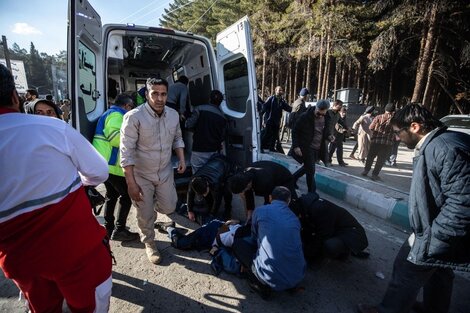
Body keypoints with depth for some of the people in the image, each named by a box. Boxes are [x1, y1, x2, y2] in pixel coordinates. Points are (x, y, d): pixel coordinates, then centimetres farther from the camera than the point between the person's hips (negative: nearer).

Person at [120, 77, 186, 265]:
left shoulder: (173, 115, -5)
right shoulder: (134, 117, -22)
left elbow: (177, 139, 11)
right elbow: (126, 152, -20)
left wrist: (182, 159, -3)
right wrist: (131, 183, -20)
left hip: (165, 172, 4)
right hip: (141, 175, -4)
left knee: (168, 208, 13)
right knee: (146, 214, 11)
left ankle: (153, 202, 49)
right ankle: (149, 243, 39)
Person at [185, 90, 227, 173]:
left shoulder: (200, 109, -7)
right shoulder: (222, 116, 5)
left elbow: (189, 125, -11)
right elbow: (222, 136, 7)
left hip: (199, 151, -3)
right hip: (213, 151, 4)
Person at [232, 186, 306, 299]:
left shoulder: (260, 211, -1)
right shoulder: (295, 218, 10)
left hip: (272, 278, -5)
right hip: (298, 277, 5)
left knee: (237, 242, 12)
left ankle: (261, 285, 6)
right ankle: (290, 284, 17)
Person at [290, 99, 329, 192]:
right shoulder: (305, 116, -15)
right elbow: (295, 131, -10)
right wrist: (296, 146, -16)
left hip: (318, 149, 6)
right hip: (306, 148, -6)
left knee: (307, 167, 17)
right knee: (311, 170, -3)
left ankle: (292, 179, 39)